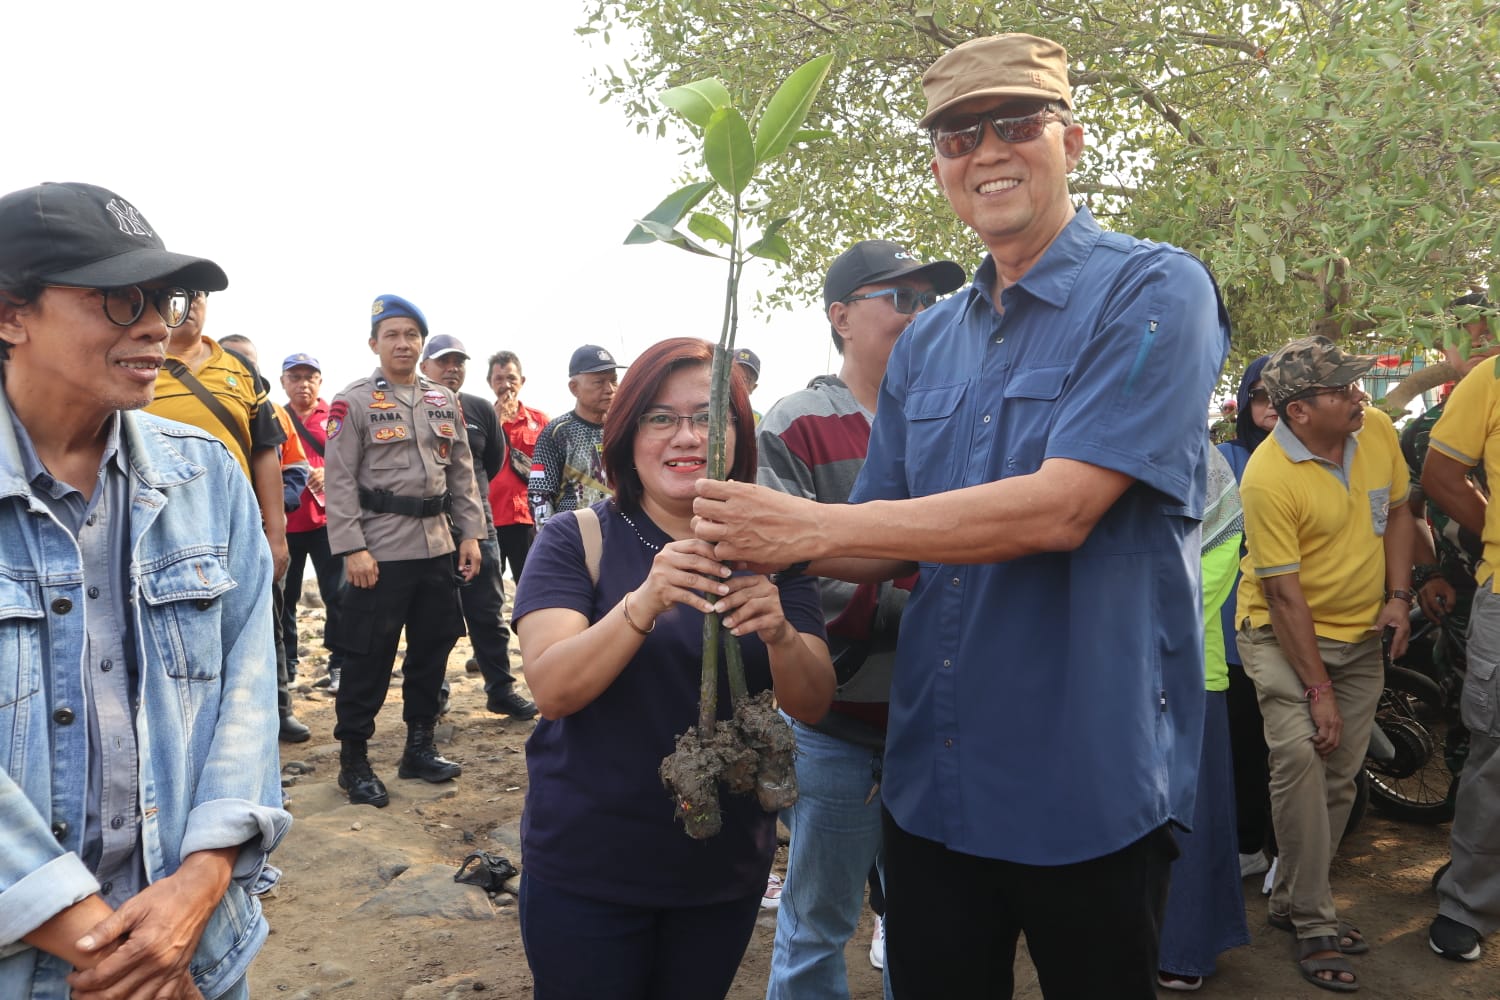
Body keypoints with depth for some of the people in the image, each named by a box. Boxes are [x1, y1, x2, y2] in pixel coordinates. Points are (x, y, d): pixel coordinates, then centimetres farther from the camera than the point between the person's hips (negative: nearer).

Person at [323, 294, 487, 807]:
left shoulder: (444, 400, 12)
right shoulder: (354, 401, -4)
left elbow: (462, 472, 13)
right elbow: (339, 481, -8)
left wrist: (470, 534, 6)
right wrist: (352, 549, -15)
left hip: (437, 547, 6)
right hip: (380, 551, -5)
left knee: (432, 648, 12)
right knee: (369, 656, 0)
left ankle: (420, 746, 27)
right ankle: (353, 761, 14)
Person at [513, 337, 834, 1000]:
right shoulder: (576, 539, -9)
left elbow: (812, 706, -8)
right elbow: (551, 690, -20)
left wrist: (779, 633, -29)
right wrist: (645, 601, -36)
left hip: (726, 867, 3)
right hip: (586, 869, -3)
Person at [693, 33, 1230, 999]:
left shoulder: (1155, 290, -10)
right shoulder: (927, 344, 9)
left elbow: (1061, 509, -23)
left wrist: (812, 525, -21)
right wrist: (760, 537, -8)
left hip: (1090, 784, -5)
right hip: (931, 783, 5)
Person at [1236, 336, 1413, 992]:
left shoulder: (1377, 430, -5)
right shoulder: (1268, 477, -24)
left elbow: (1396, 513, 11)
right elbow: (1284, 593, -21)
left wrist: (1398, 598, 0)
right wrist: (1318, 690, -19)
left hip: (1362, 633, 6)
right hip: (1284, 634, -6)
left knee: (1341, 775, 7)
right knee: (1299, 753, -23)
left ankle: (1292, 901, 23)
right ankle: (1313, 923, -9)